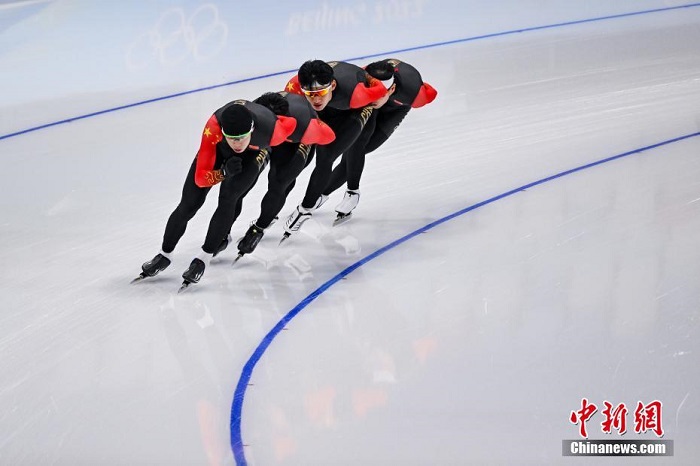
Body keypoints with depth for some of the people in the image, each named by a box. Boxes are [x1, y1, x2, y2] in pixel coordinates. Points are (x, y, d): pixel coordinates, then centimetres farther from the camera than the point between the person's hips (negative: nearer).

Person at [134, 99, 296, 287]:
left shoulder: (270, 130, -44)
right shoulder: (214, 127, -42)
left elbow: (293, 122, -18)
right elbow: (200, 178, -35)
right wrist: (224, 172, -52)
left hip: (254, 154, -1)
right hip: (219, 148, 1)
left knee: (229, 197, -22)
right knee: (189, 203, -1)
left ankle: (205, 257, -6)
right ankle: (165, 255, 20)